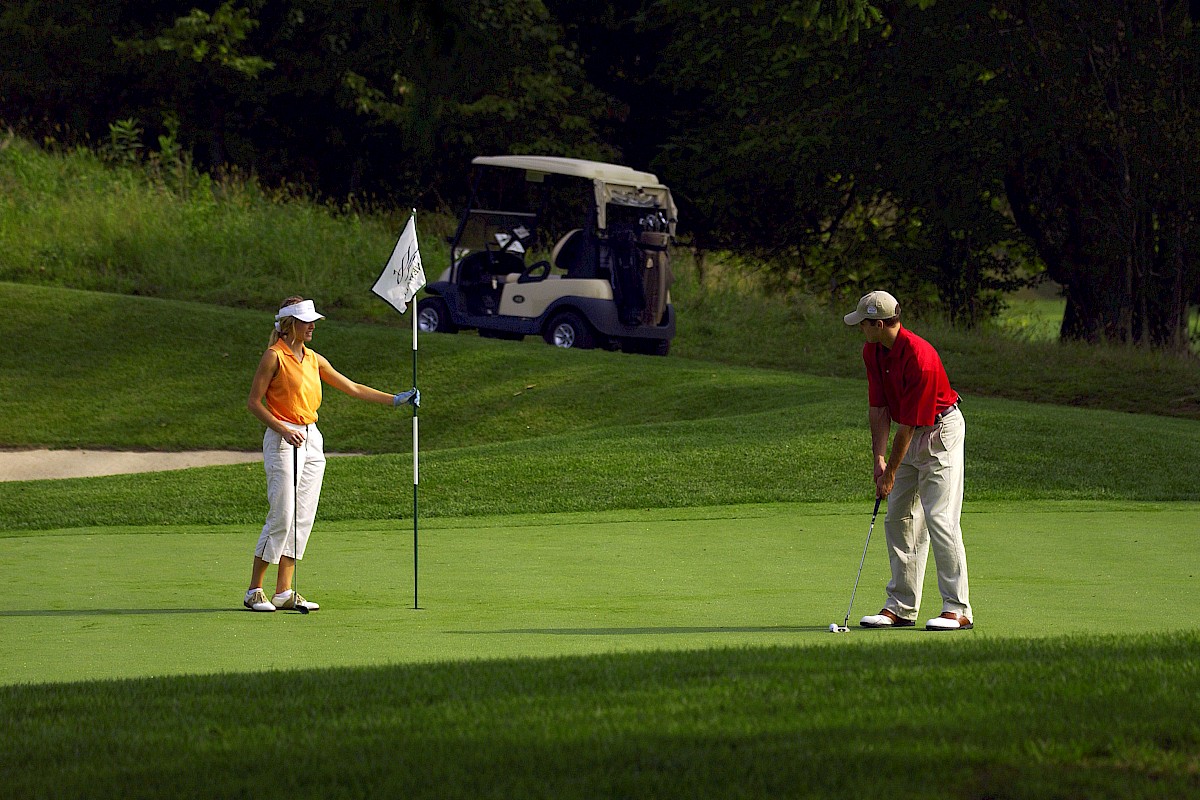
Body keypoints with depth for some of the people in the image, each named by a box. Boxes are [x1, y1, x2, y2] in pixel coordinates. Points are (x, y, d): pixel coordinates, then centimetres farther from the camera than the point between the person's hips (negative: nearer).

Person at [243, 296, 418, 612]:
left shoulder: (314, 359, 13)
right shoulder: (274, 357, -7)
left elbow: (353, 388, 18)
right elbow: (253, 402, -8)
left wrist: (395, 399, 14)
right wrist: (283, 430, -18)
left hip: (312, 440, 7)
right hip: (283, 441, -7)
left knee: (303, 518, 4)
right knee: (282, 516, -10)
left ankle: (284, 592, 7)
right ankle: (254, 592, -2)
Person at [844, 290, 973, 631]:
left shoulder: (920, 357, -29)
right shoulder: (872, 351, -3)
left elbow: (910, 422, -24)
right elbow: (879, 407, 1)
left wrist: (890, 473, -18)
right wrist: (879, 458, -7)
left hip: (941, 430, -9)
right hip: (908, 433, 9)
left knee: (939, 519, -14)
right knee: (898, 518, 7)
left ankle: (958, 609, -12)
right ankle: (901, 607, 12)